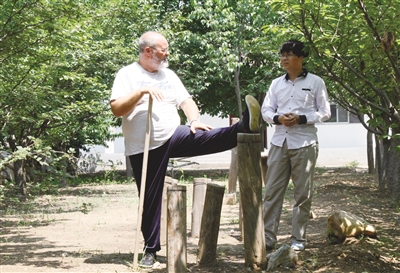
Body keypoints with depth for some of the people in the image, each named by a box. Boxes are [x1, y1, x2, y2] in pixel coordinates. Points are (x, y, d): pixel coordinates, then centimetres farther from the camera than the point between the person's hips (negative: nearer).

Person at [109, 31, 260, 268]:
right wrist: (141, 91, -26)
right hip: (144, 148, -3)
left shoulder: (169, 75, 11)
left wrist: (195, 120, -14)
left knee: (205, 138, -24)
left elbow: (186, 100, 6)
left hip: (174, 136, 3)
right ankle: (150, 250, 14)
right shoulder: (128, 74, -5)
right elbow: (116, 109, -14)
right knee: (150, 199, 3)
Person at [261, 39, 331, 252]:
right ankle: (268, 237, 2)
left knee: (303, 193, 2)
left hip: (304, 143, -3)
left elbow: (324, 112, 1)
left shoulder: (315, 82, 2)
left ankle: (298, 239, 11)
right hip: (279, 142, 3)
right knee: (272, 191, -1)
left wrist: (301, 119, -14)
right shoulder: (276, 83, 11)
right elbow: (266, 110, 11)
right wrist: (278, 118, -11)